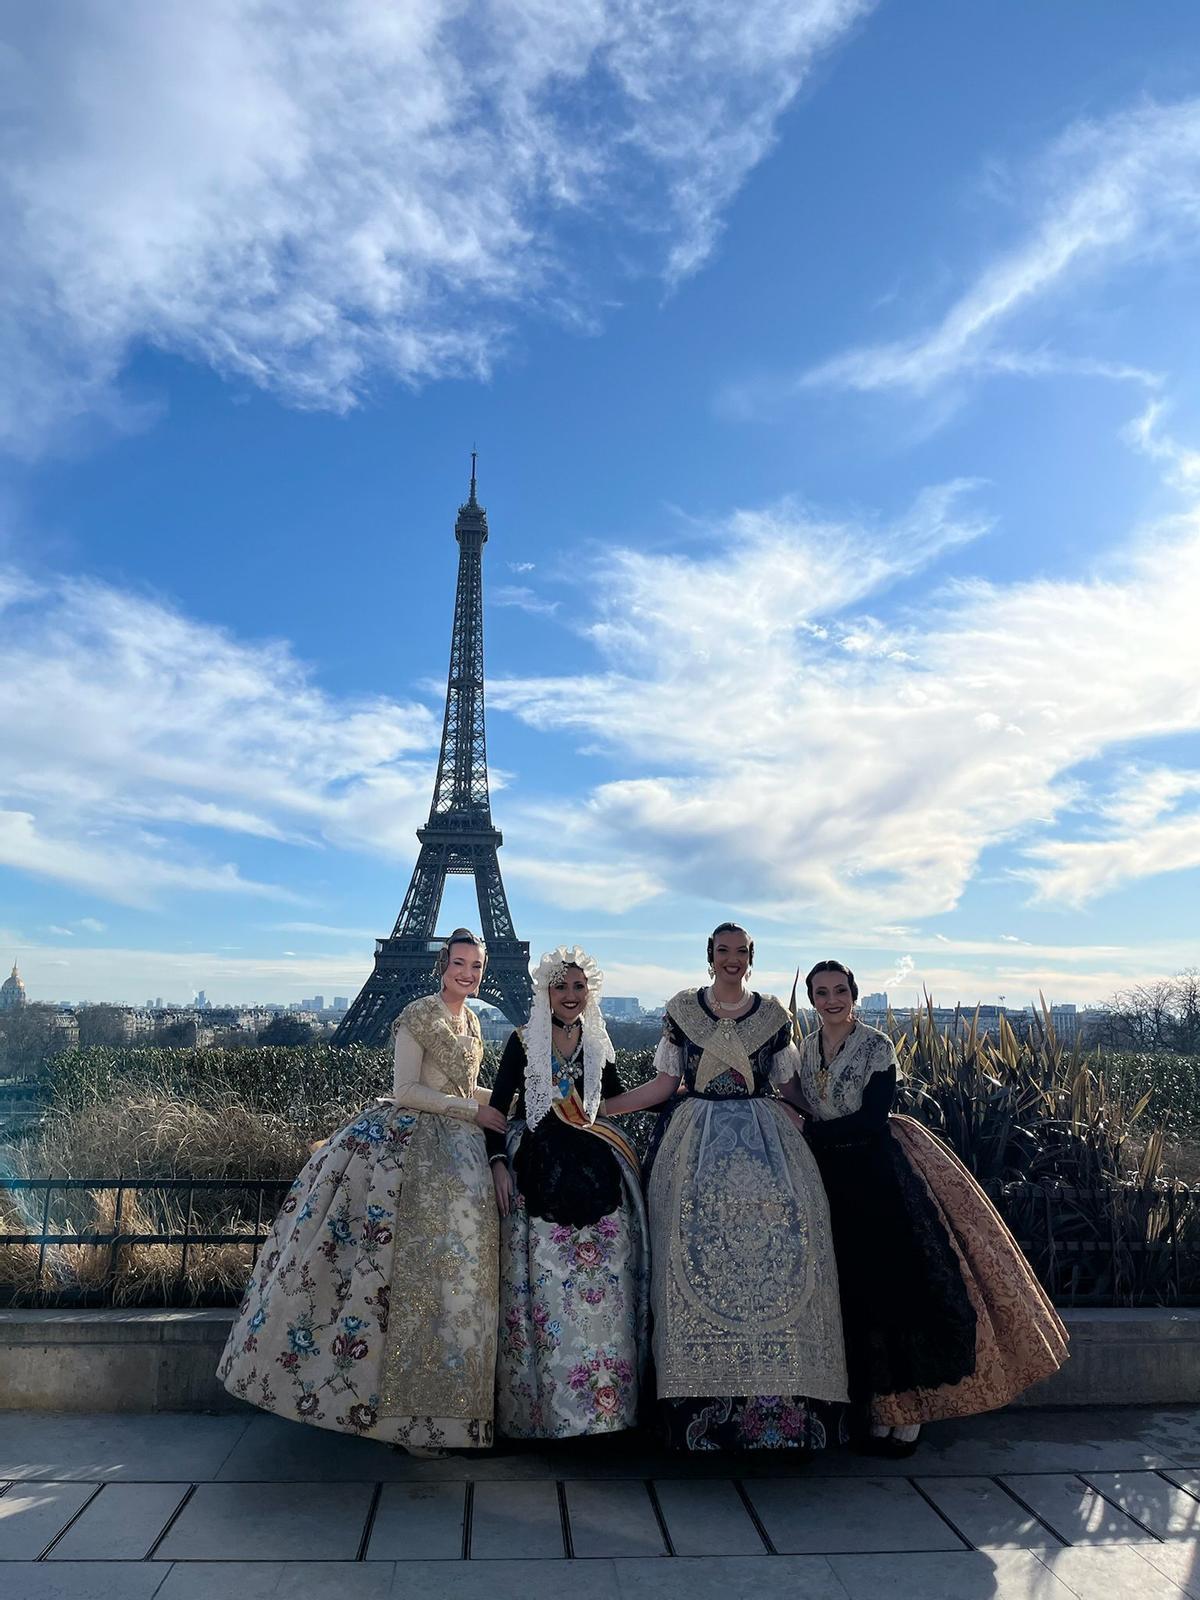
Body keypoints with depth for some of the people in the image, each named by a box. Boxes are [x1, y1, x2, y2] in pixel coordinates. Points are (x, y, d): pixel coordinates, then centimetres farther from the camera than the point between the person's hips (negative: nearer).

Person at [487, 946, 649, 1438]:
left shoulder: (598, 1046, 12)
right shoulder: (524, 1042, 2)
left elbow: (619, 1100, 17)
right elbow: (498, 1105, 1)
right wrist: (498, 1162, -8)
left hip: (594, 1172, 3)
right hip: (539, 1172, -3)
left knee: (601, 1284, 1)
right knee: (544, 1282, -3)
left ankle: (602, 1401, 13)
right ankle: (540, 1405, 10)